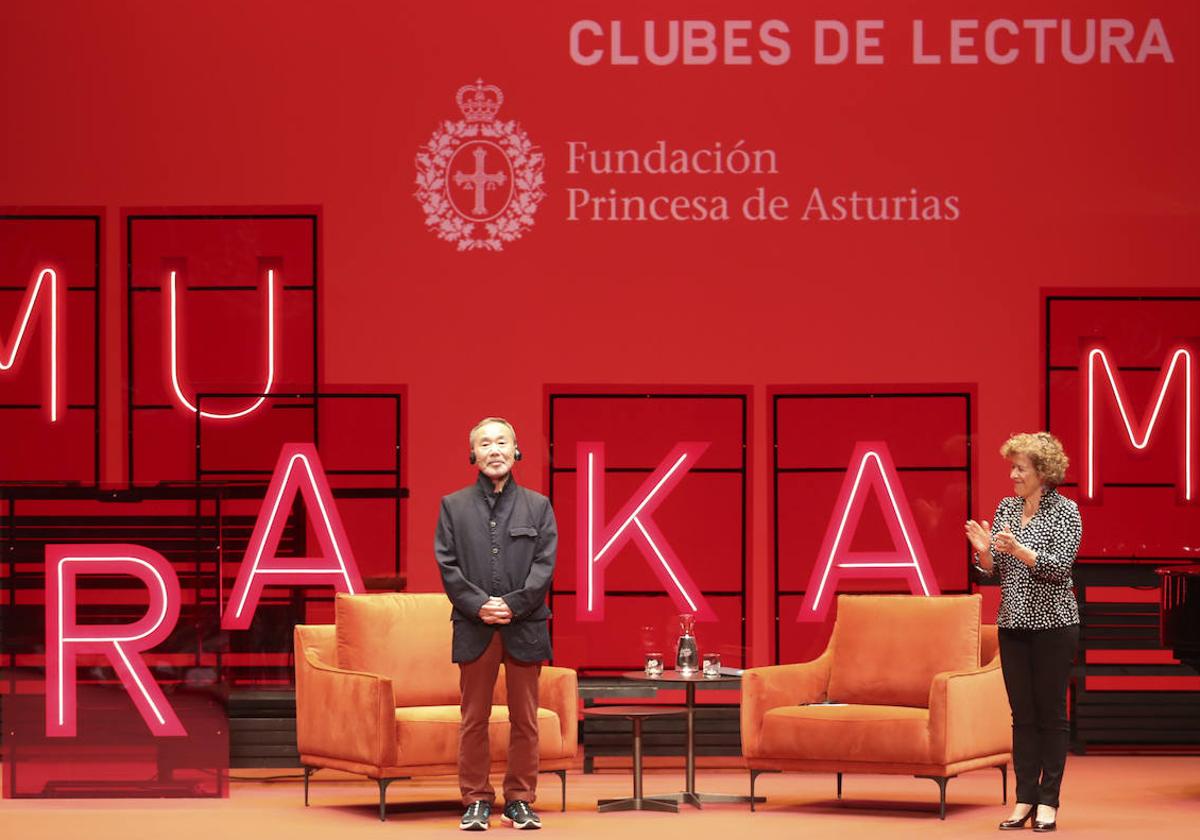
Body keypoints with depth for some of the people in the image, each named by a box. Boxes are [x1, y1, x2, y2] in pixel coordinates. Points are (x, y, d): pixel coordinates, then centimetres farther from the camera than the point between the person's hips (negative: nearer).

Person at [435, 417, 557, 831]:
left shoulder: (538, 506, 8)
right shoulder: (453, 506, 7)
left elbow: (544, 565, 0)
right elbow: (448, 565, 0)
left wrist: (513, 605, -13)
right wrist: (479, 605, -13)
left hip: (525, 627, 0)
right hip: (474, 629, 0)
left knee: (525, 720, 4)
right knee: (474, 720, 3)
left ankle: (519, 801, 11)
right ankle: (477, 801, 9)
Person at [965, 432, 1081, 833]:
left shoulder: (1065, 511, -6)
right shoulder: (1006, 508, 10)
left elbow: (1060, 567, -15)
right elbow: (993, 571, 11)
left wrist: (1018, 549, -27)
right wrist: (984, 551, -10)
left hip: (1053, 624, -5)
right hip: (1014, 623, 5)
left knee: (1051, 713, -1)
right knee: (1022, 714, 6)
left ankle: (1048, 803, 3)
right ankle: (1024, 800, 9)